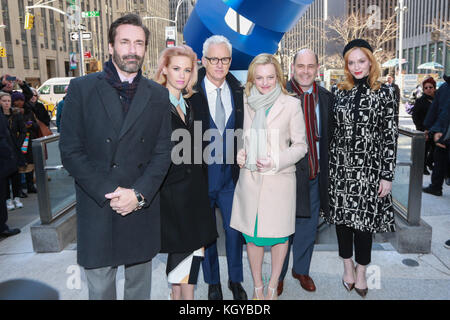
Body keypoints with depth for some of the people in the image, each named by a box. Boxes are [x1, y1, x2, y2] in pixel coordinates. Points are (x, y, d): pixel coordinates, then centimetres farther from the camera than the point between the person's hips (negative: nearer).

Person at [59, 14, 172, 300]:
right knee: (99, 288, 11)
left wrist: (139, 194, -12)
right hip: (97, 209, -1)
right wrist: (108, 194, -13)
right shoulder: (82, 88, -2)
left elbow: (162, 153, 2)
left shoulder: (159, 95, 5)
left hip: (143, 210, 2)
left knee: (140, 284, 17)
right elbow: (70, 151, -5)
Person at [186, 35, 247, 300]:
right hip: (201, 174, -2)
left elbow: (242, 133, 8)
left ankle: (235, 279, 36)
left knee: (235, 229, 13)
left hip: (231, 173, 3)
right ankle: (213, 282, 36)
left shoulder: (238, 92, 3)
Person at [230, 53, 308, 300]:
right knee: (252, 234, 9)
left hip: (279, 179, -2)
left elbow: (300, 145, 0)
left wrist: (276, 161, -14)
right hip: (250, 178, 2)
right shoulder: (245, 104, 5)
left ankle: (273, 285, 29)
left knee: (279, 233, 8)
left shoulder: (291, 104, -2)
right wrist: (239, 153, -4)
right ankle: (257, 286, 28)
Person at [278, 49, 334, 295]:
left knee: (308, 227, 18)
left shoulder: (326, 97, 6)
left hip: (315, 175, 5)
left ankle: (301, 270, 40)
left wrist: (325, 168, 4)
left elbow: (329, 135, 10)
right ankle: (278, 275, 31)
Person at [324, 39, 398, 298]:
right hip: (340, 166, 2)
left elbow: (391, 136, -2)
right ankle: (348, 266, 29)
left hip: (369, 168, -2)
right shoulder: (338, 91, 6)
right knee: (342, 217, 9)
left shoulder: (384, 93, 0)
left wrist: (387, 176, -6)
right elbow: (329, 130, 8)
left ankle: (361, 272, 25)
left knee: (364, 219, 4)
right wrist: (326, 165, 4)